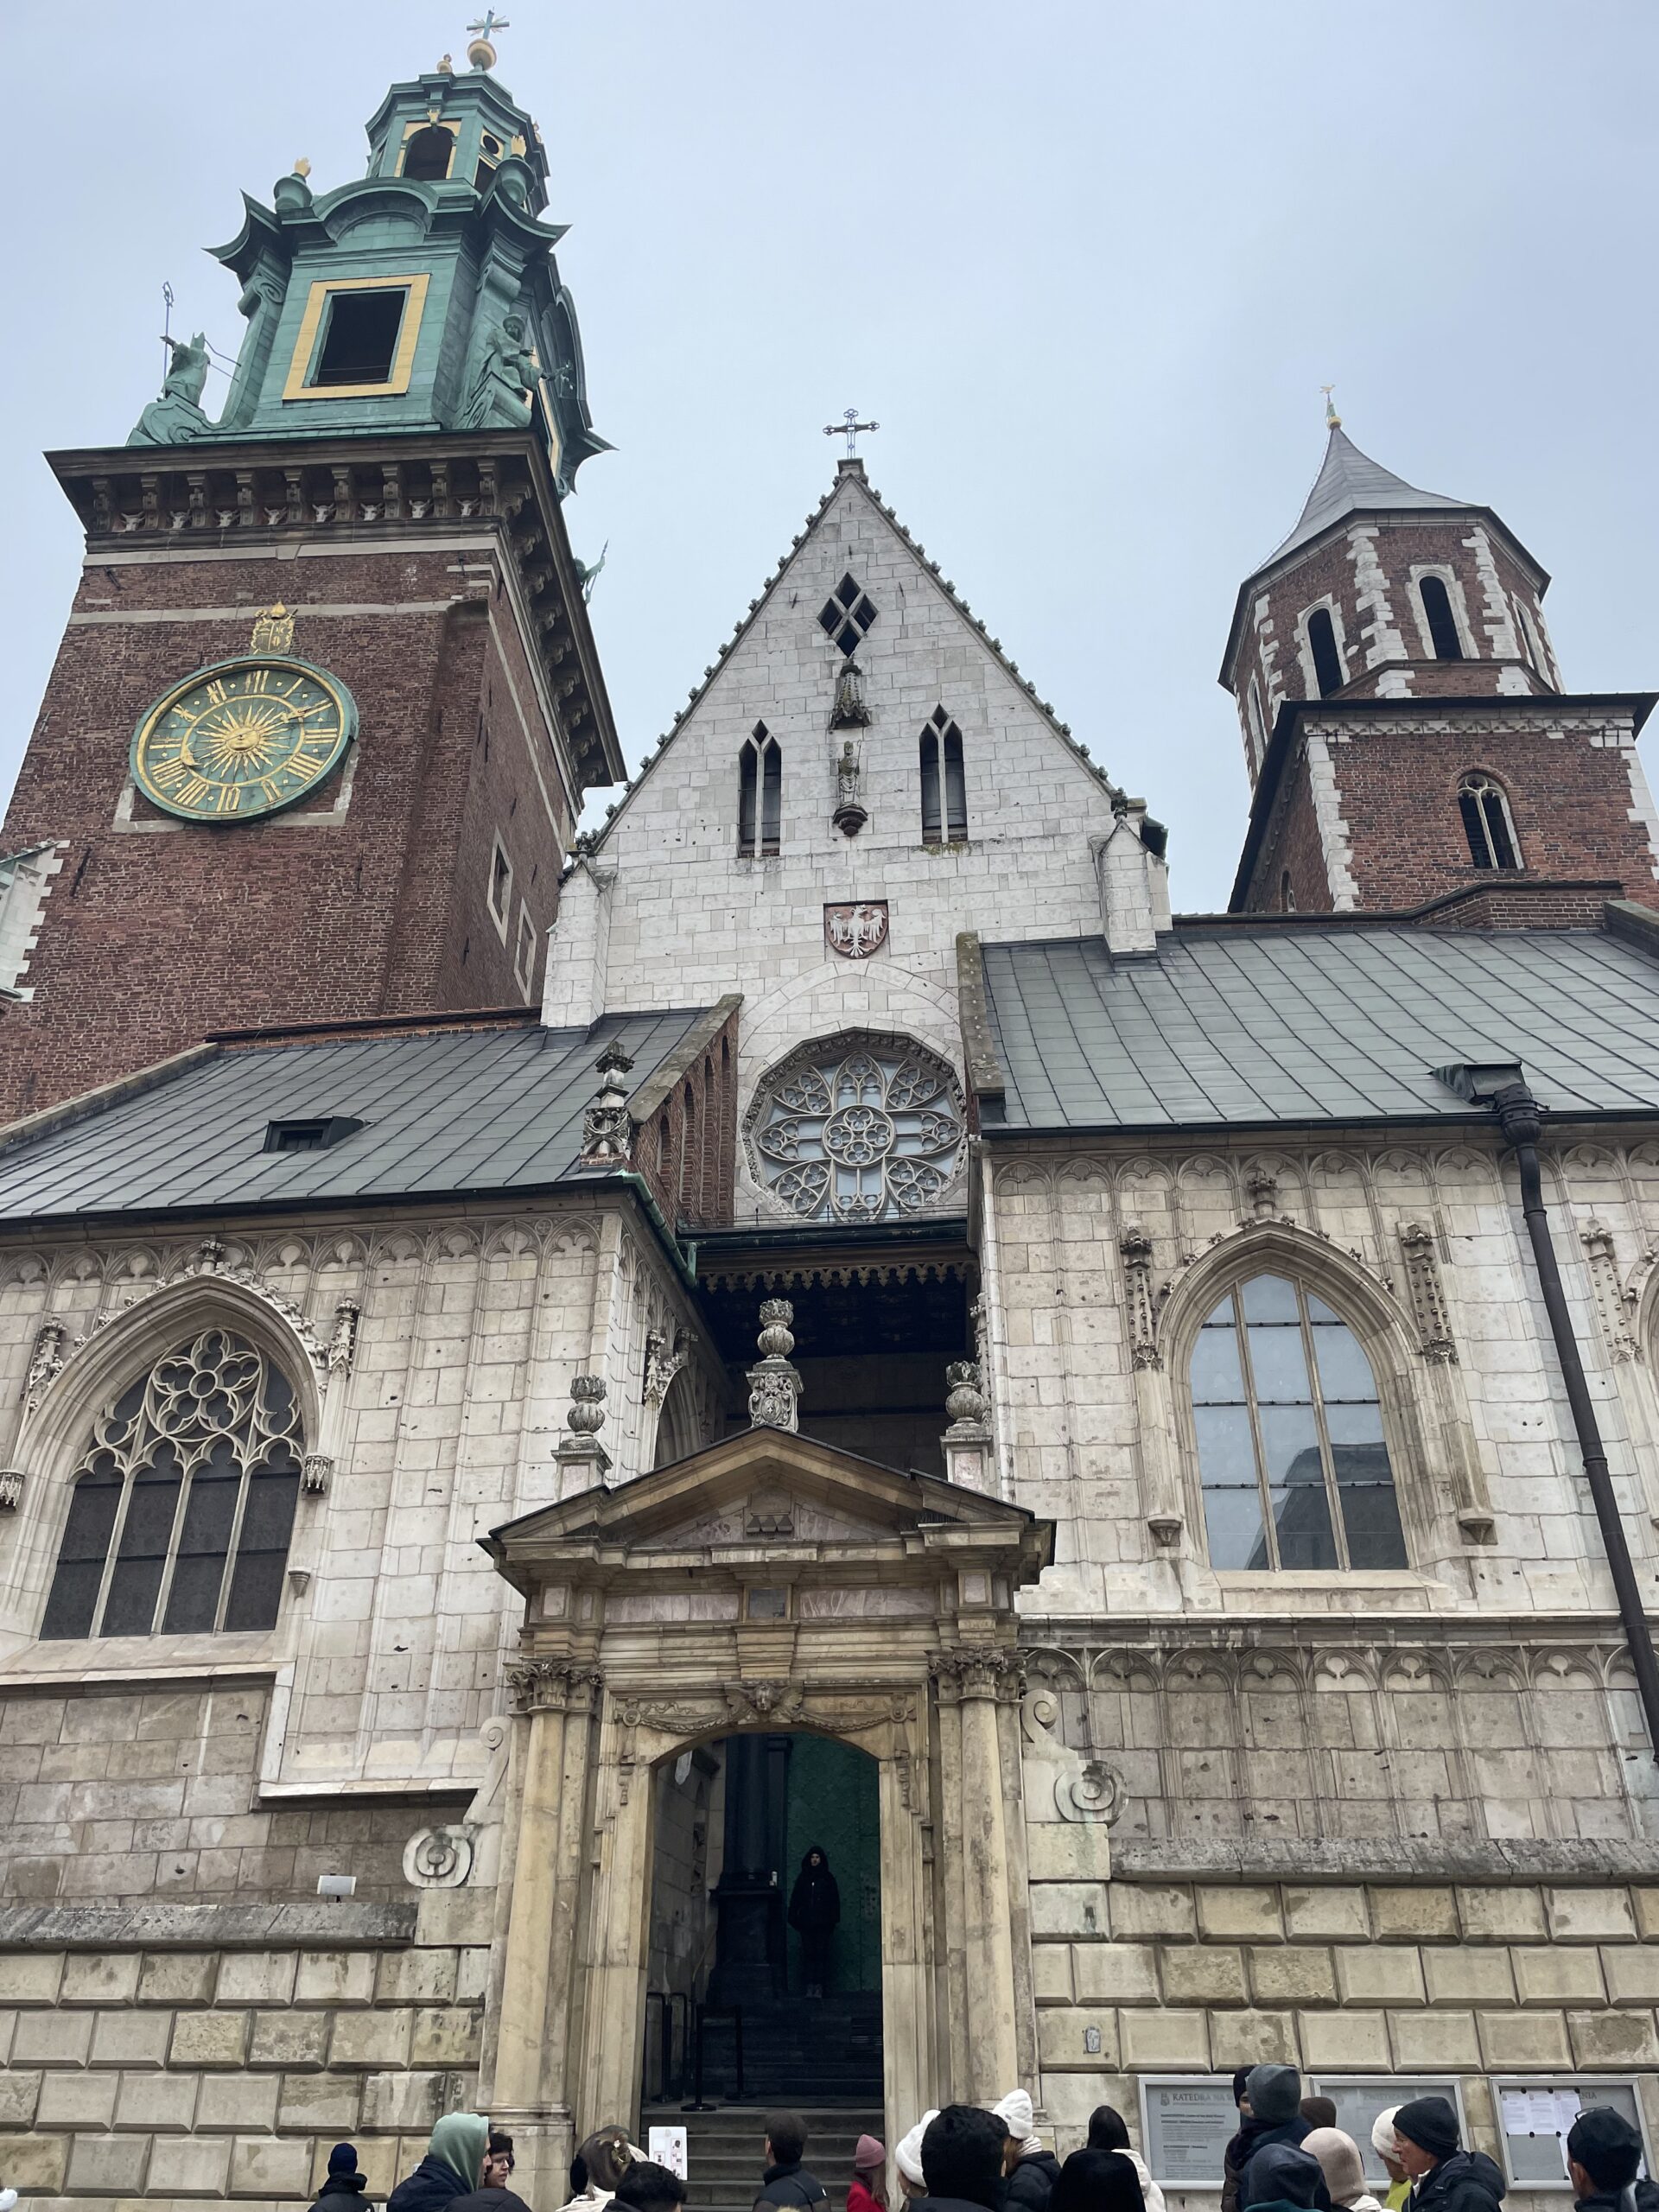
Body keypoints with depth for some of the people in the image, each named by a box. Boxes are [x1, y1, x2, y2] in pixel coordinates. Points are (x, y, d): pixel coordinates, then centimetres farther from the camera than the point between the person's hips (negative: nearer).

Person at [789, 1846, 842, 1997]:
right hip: (806, 1922, 2)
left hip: (823, 1923, -2)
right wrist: (794, 1918, 1)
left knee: (821, 1954, -5)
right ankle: (810, 1986, 0)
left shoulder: (828, 1878, 7)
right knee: (808, 1953, -2)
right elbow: (795, 1899, 10)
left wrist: (834, 1919, -4)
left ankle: (820, 1987, -3)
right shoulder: (803, 1878, 11)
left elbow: (835, 1900, 4)